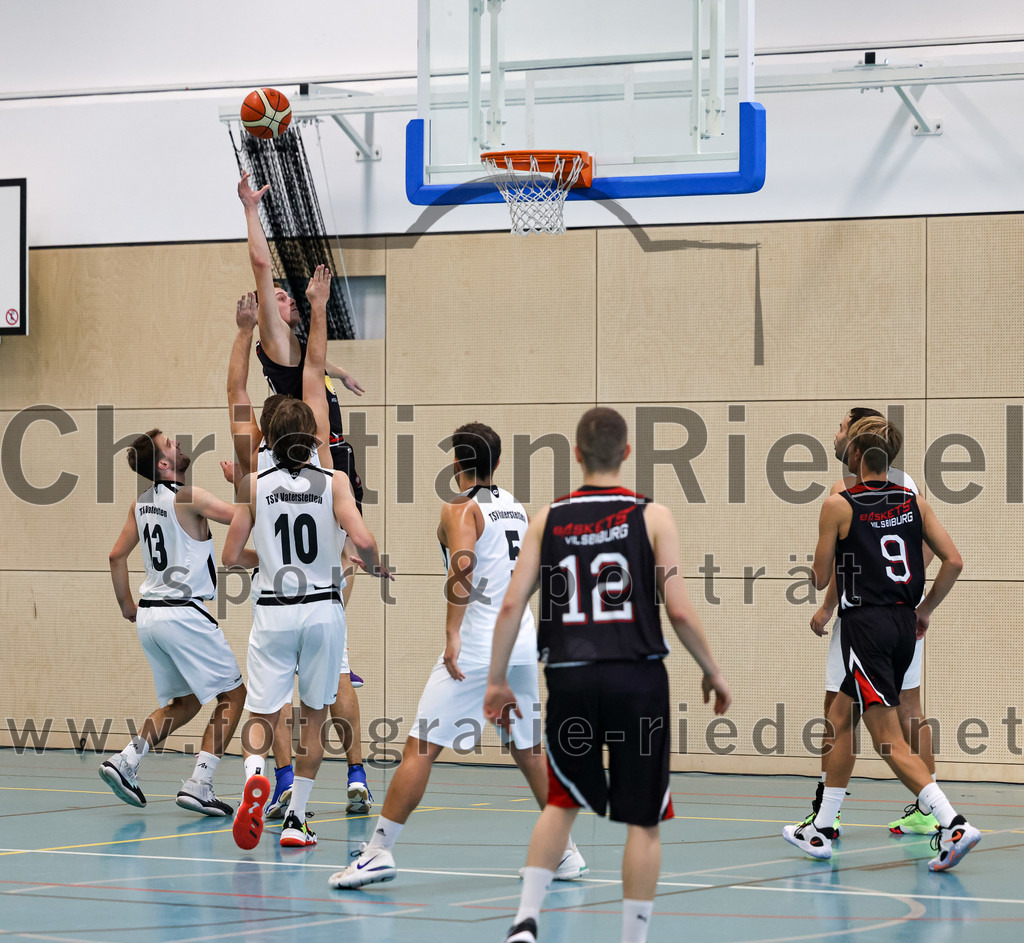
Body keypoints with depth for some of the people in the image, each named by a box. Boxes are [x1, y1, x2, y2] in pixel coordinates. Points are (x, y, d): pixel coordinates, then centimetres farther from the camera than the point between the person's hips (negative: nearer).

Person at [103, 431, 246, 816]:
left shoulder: (140, 504, 10)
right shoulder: (187, 497, -12)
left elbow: (117, 556, 15)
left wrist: (127, 606, 25)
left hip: (149, 615, 8)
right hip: (184, 612, -8)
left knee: (183, 703, 21)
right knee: (234, 695, 3)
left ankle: (125, 761, 5)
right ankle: (198, 784, -7)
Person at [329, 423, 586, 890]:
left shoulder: (460, 509, -7)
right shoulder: (517, 508, 14)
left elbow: (463, 566, -24)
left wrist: (453, 635, -27)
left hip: (476, 643, -7)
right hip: (522, 641, 7)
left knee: (420, 747, -6)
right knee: (528, 748, 19)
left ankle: (379, 851, -10)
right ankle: (565, 852, 22)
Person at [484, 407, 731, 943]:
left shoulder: (548, 519, 5)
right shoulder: (651, 516, -2)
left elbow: (512, 604, 1)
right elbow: (679, 611, -7)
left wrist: (496, 682, 10)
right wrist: (712, 673, 7)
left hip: (570, 679, 3)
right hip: (637, 678, -3)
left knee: (562, 802, 22)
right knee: (642, 820, 6)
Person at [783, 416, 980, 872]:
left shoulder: (838, 506, -8)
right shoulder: (914, 501, 6)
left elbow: (821, 578, -2)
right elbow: (953, 561, 2)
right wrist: (926, 608, 14)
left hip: (866, 625, -7)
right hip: (904, 625, 7)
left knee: (889, 741, -8)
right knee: (840, 720, 20)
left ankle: (954, 824, -23)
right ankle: (820, 830, 25)